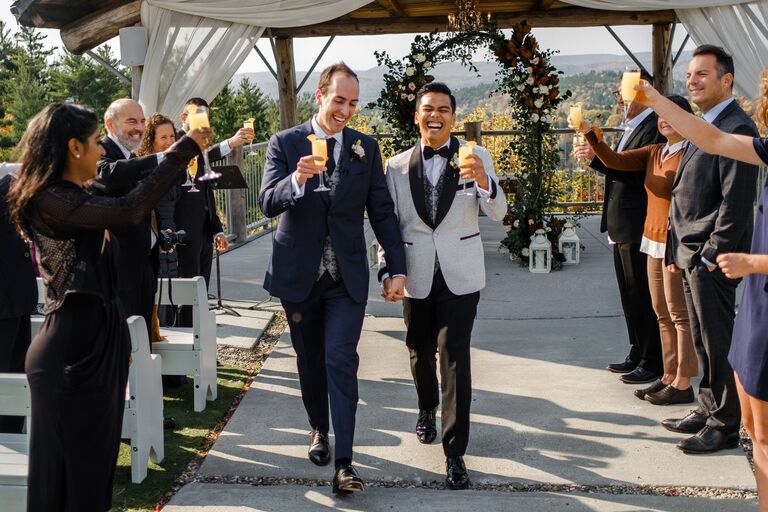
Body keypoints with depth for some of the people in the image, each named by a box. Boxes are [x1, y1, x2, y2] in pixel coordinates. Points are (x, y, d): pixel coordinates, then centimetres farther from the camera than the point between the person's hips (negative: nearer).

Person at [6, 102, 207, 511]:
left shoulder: (74, 198, 14)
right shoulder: (50, 200, -18)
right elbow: (128, 209, -28)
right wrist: (183, 149, -24)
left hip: (98, 339, 10)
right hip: (72, 347, -10)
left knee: (96, 458, 16)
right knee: (66, 466, 1)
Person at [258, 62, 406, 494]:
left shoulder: (366, 147, 2)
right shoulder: (285, 143, -3)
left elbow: (382, 211, 4)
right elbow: (268, 202, -14)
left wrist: (398, 267, -1)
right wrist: (297, 179, -35)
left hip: (347, 276, 0)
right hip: (299, 274, 1)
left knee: (341, 361, -9)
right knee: (310, 360, 14)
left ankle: (344, 462, -8)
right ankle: (319, 429, 37)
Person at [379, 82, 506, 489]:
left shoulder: (475, 157, -5)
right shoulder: (397, 166, 1)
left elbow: (498, 213, -12)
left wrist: (483, 182, -33)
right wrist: (387, 272, -2)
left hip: (460, 275, -2)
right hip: (416, 276, 3)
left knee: (455, 356, -8)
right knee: (420, 351, 17)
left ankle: (455, 452, -3)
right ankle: (427, 411, 46)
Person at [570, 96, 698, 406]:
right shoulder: (654, 153, 11)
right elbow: (613, 161, 3)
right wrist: (590, 135, -11)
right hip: (654, 243, 8)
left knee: (680, 313, -1)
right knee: (663, 313, 12)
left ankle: (683, 384, 7)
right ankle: (669, 377, 22)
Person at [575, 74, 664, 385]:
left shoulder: (652, 128, -16)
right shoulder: (632, 128, 16)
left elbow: (638, 172, -26)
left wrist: (598, 156, -27)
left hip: (638, 228, -10)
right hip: (622, 227, 10)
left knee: (642, 296, -2)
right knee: (630, 295, 17)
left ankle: (653, 362, 8)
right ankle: (638, 354, 27)